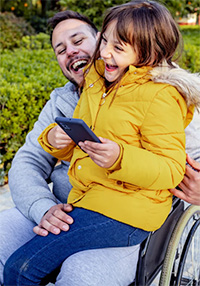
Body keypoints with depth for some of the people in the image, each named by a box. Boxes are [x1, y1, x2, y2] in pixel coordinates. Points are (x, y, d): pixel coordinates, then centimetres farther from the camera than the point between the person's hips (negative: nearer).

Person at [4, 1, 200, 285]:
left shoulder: (161, 97, -11)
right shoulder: (98, 81, 12)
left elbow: (171, 168, -13)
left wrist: (120, 158, -30)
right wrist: (55, 138, -3)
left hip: (124, 214, -8)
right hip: (84, 200, 8)